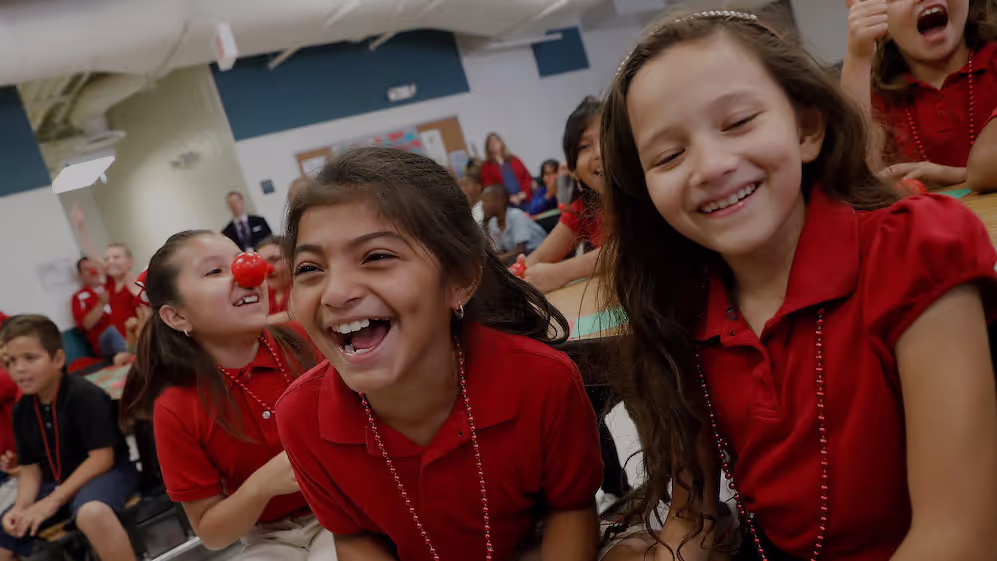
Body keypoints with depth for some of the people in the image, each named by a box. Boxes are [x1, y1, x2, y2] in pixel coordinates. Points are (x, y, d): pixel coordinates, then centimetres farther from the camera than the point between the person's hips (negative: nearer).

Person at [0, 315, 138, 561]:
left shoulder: (84, 395, -18)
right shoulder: (22, 409, 4)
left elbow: (102, 458, -21)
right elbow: (30, 466, 9)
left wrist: (53, 501, -21)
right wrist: (21, 507, -10)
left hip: (105, 472, -8)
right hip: (55, 482, 8)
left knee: (92, 512, -41)